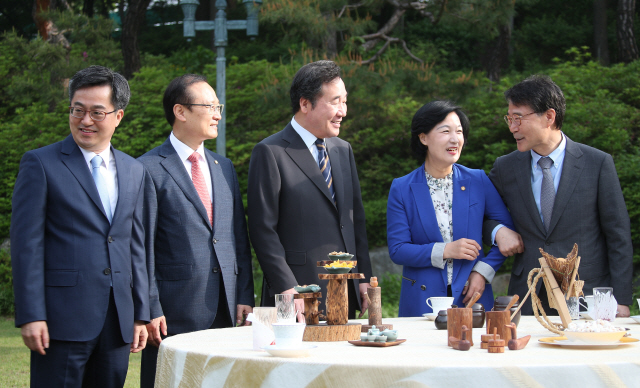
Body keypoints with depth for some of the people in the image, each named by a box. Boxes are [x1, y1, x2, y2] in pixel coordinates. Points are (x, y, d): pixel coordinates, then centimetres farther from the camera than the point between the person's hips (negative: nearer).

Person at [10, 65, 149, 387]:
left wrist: (141, 314, 12)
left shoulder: (133, 171, 14)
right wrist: (31, 317, -13)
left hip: (117, 324, 5)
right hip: (63, 321, -5)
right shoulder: (40, 164, -2)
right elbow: (26, 244, -7)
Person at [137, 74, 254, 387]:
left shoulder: (224, 167, 16)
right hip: (175, 313, -6)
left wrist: (244, 296, 9)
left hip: (225, 311, 6)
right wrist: (150, 310, -12)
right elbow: (143, 247, -8)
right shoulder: (149, 169, -5)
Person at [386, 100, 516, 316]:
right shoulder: (402, 189, 0)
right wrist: (444, 251, -15)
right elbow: (397, 250, -3)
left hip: (472, 297, 1)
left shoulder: (478, 181, 3)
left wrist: (483, 270, -5)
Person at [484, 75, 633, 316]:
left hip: (587, 296, -2)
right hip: (528, 300, 2)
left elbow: (619, 237, -1)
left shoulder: (598, 163, -3)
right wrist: (498, 231, -5)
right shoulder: (505, 168, 5)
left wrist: (620, 300, -6)